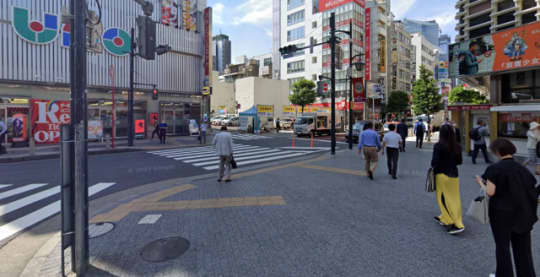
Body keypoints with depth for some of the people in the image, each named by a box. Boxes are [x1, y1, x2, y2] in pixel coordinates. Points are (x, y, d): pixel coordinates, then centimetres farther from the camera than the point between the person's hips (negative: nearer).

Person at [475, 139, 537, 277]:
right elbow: (532, 190, 2)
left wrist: (481, 182, -1)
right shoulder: (522, 169, 1)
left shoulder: (495, 168, -15)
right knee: (523, 248, 16)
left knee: (502, 246, 11)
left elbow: (490, 192, -18)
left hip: (501, 213, -5)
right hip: (523, 214, 5)